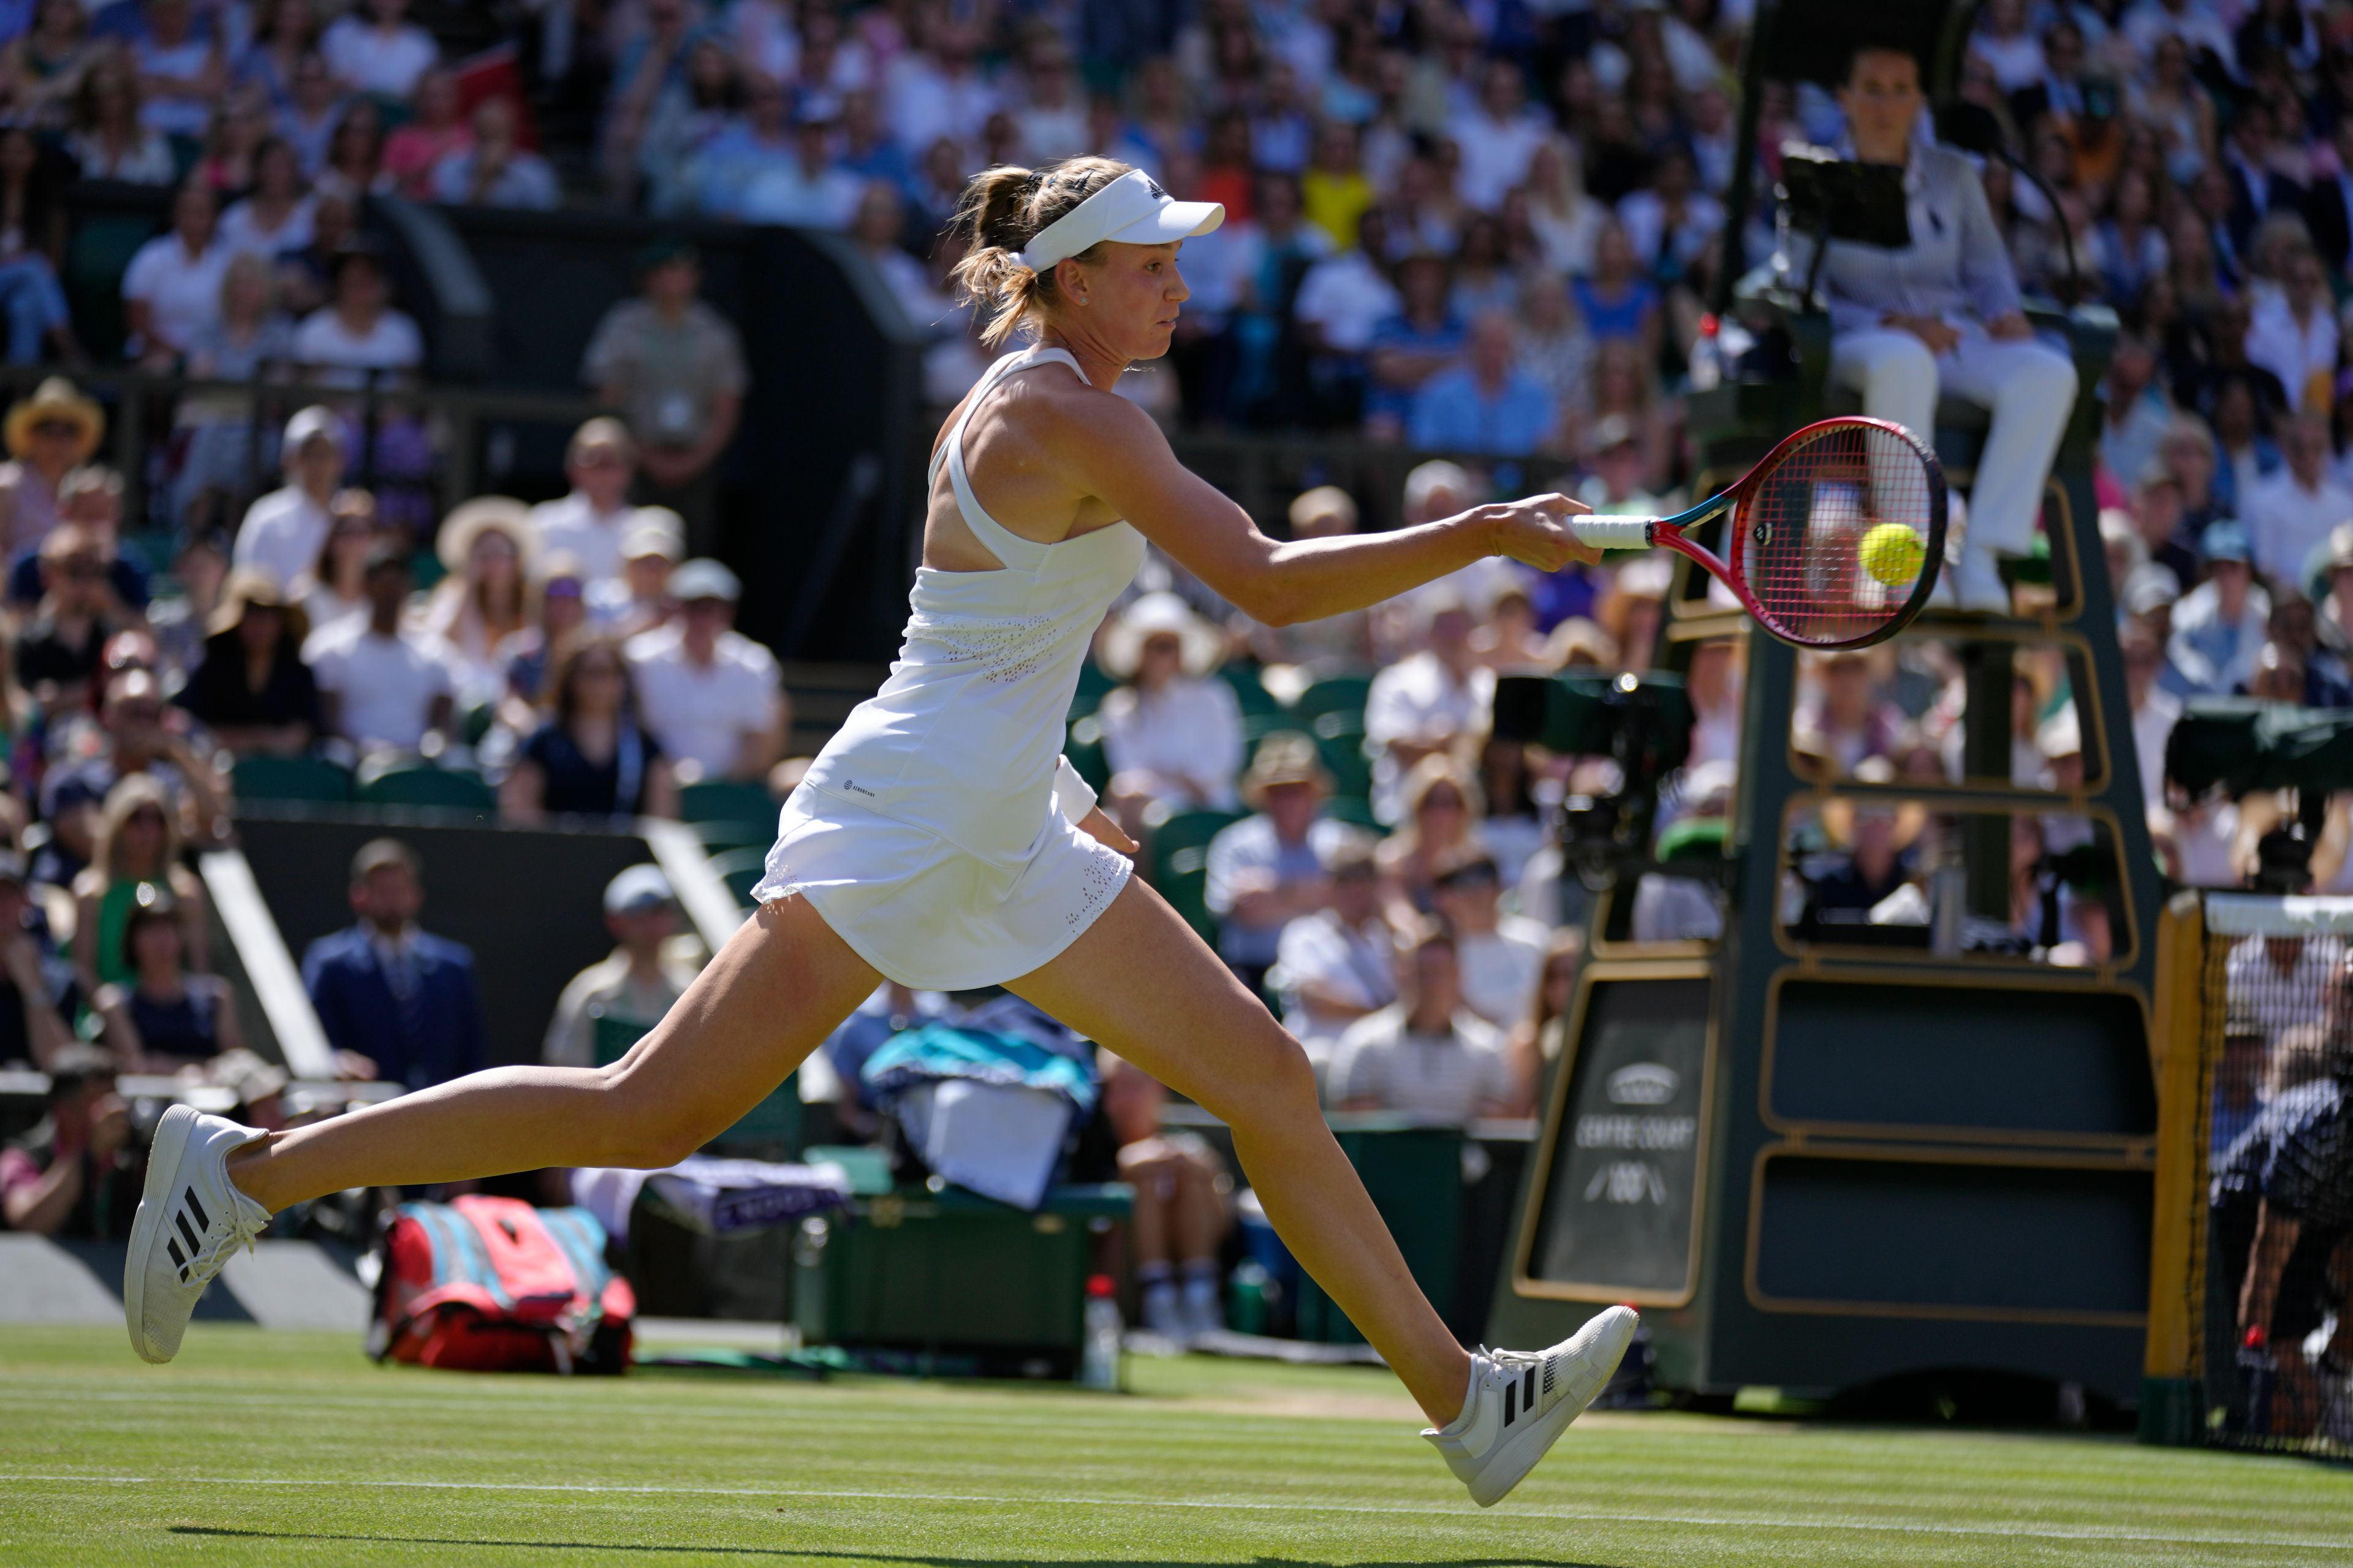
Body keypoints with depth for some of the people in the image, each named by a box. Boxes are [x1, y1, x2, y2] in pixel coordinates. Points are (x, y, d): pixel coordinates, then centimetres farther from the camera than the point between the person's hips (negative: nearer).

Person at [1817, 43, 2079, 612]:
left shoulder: (1953, 175, 17)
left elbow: (1986, 266, 15)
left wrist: (2006, 313, -9)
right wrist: (1893, 324, -18)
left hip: (1957, 337, 4)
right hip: (1859, 346, -4)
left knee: (2049, 373, -30)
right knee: (1903, 364, -43)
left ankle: (1980, 558, -37)